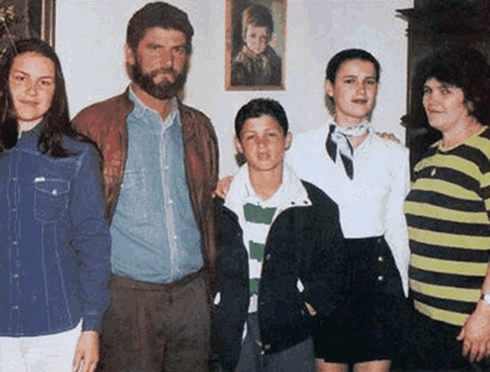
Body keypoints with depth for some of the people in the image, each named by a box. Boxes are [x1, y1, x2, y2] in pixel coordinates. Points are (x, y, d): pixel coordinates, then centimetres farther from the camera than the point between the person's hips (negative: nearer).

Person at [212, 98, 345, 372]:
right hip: (235, 337, 0)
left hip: (291, 338, 0)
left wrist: (309, 305, -2)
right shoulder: (221, 203, 3)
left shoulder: (317, 206, 3)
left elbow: (333, 269, 9)